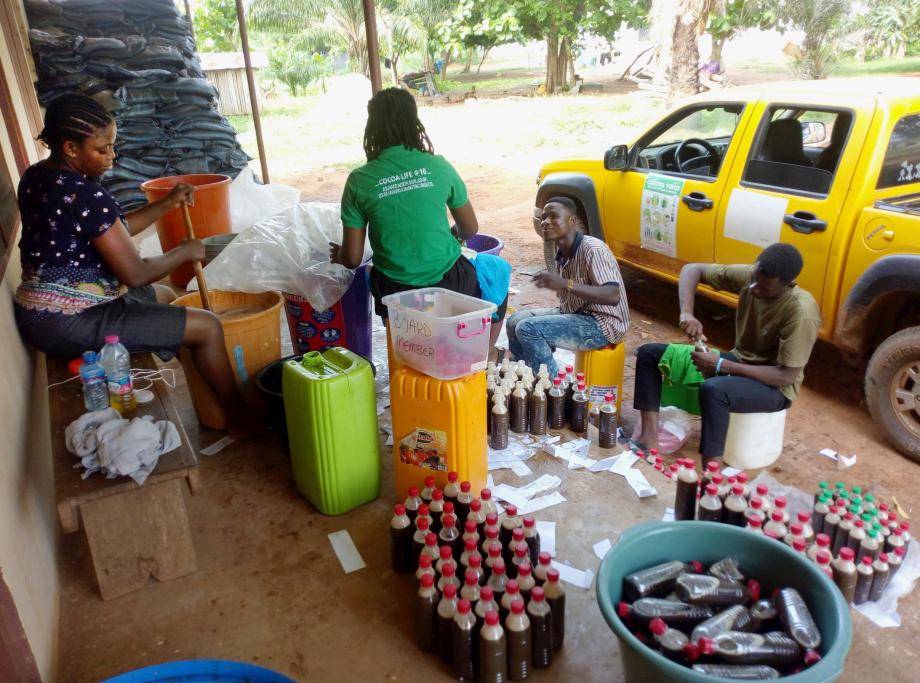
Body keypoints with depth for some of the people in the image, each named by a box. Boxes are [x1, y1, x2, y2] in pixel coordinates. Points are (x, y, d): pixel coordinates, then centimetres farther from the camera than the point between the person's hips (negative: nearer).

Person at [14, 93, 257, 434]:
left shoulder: (35, 177, 7)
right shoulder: (85, 194, -23)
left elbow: (111, 232, 14)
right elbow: (135, 273, -22)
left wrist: (167, 204, 7)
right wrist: (185, 251, -6)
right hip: (70, 323, -10)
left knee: (165, 295, 28)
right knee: (208, 327, -10)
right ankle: (240, 420, 5)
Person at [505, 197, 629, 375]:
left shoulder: (592, 249, -22)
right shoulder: (561, 252, 5)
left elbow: (613, 296, -33)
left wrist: (565, 284, -40)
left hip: (603, 324, -9)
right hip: (577, 313, 9)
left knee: (528, 329, -22)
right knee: (515, 321, 5)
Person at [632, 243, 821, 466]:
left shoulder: (801, 312, -29)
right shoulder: (748, 276, -12)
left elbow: (787, 376, -26)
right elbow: (692, 270, -4)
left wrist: (721, 365, -28)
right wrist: (687, 312, -22)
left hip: (775, 386, -7)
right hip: (738, 362, 8)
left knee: (713, 390, -41)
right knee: (649, 353, -2)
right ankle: (650, 439, -13)